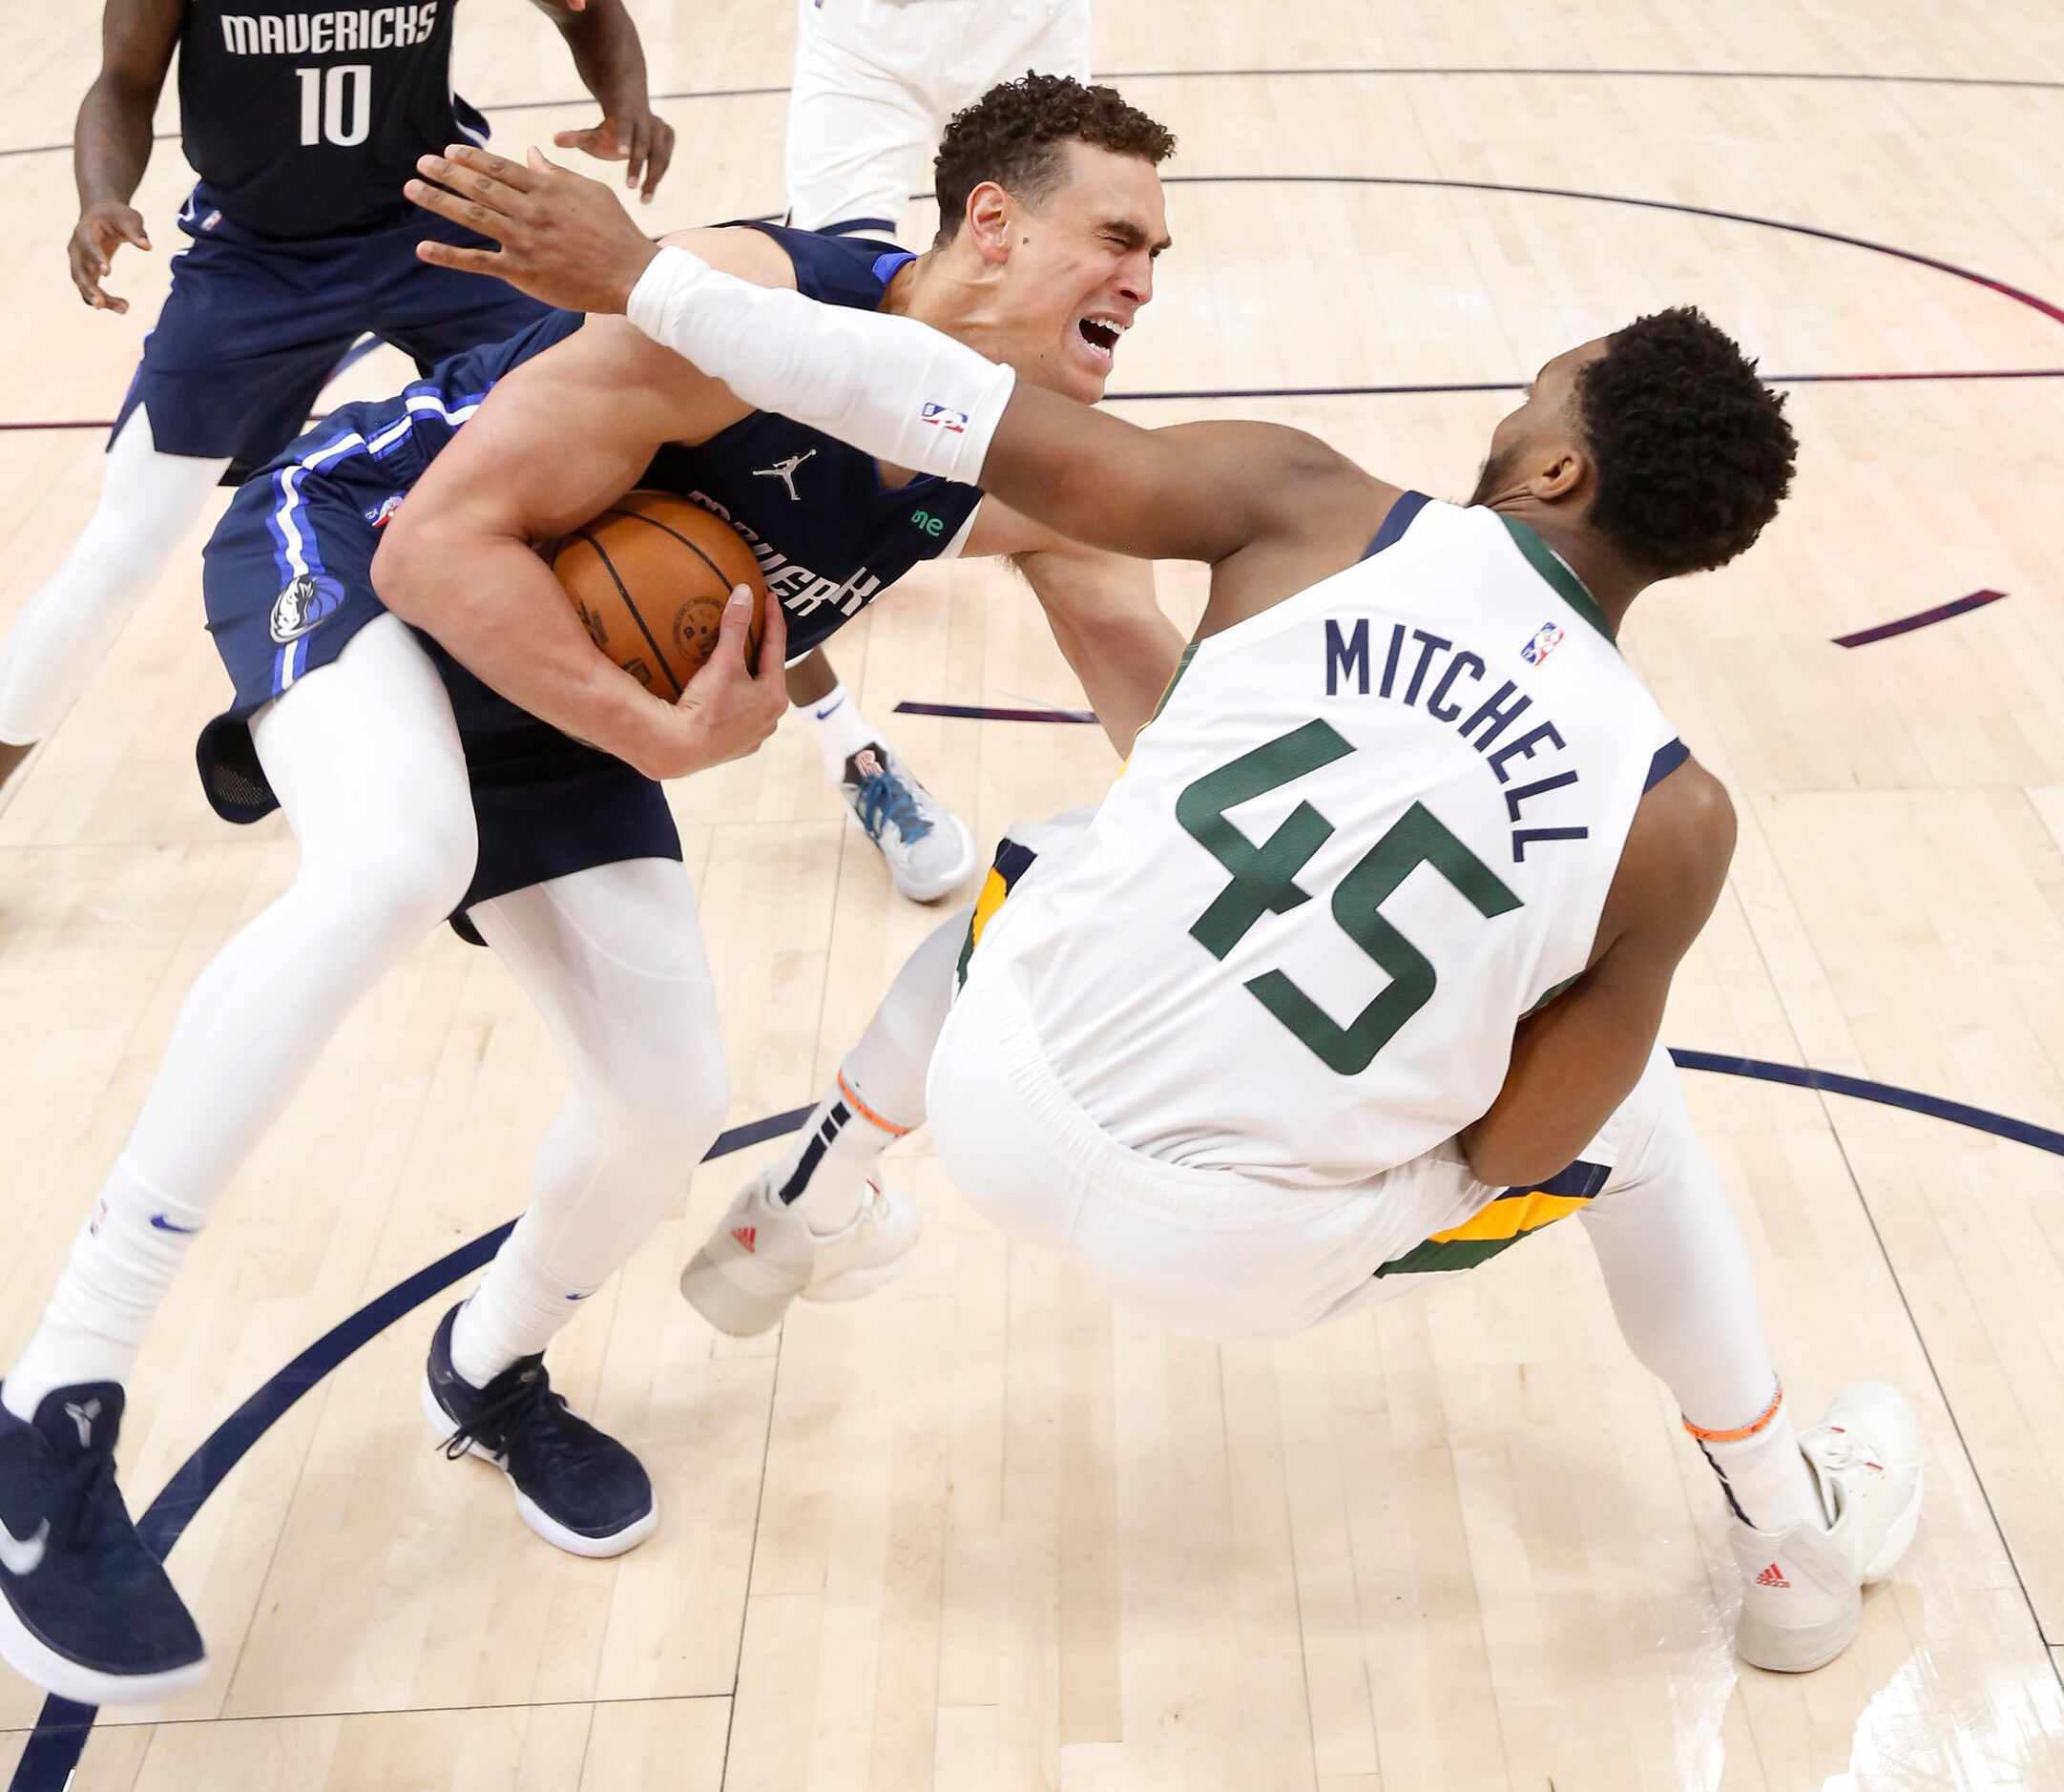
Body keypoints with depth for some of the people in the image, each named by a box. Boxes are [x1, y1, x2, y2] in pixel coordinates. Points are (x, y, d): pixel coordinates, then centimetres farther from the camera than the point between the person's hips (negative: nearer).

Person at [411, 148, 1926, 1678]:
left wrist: (643, 278, -1)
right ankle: (1798, 1543, 39)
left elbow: (968, 416, -10)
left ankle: (788, 1222, 52)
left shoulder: (1315, 512, -10)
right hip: (1231, 1258, -1)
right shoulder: (1674, 818, -9)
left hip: (1005, 1103, 1)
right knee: (1638, 1117, 24)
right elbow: (1512, 1153, -4)